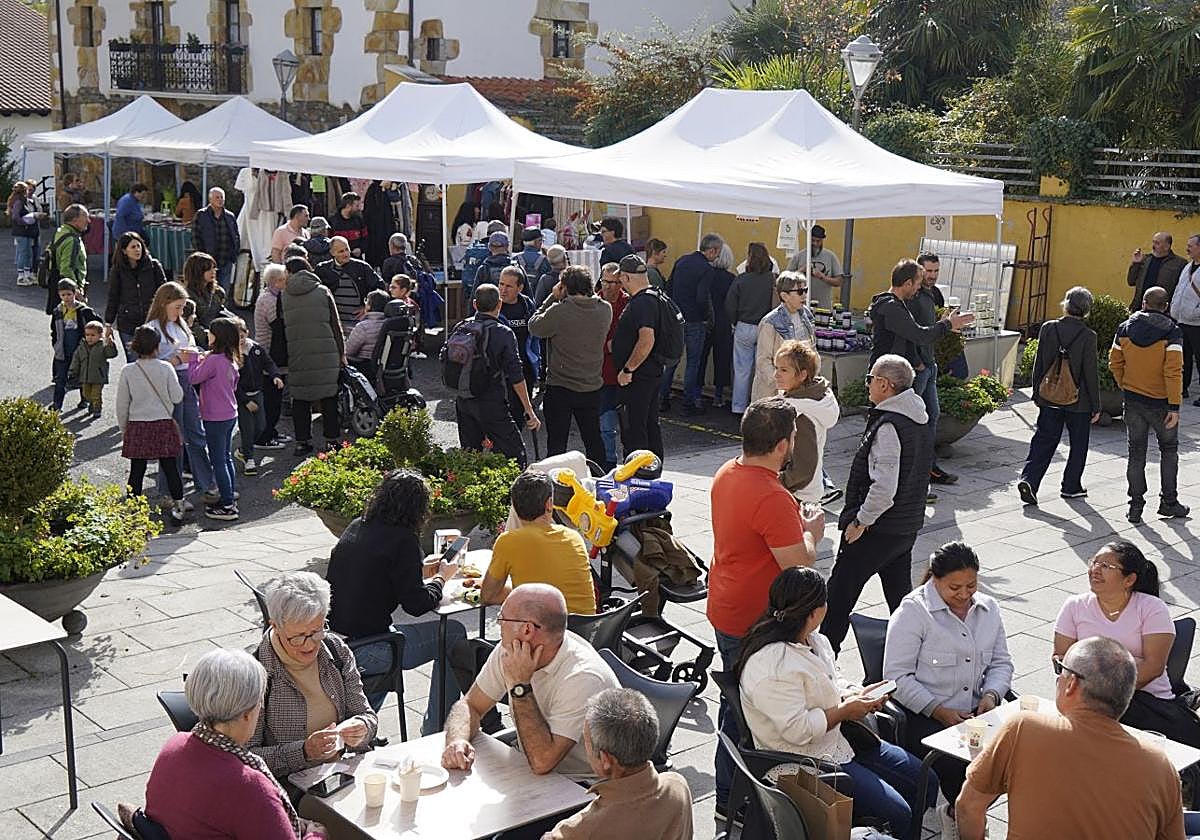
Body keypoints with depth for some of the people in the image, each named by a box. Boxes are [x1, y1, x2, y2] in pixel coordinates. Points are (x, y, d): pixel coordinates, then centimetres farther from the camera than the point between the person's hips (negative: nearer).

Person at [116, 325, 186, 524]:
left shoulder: (128, 371, -4)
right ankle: (178, 508, 13)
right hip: (164, 425, 0)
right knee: (170, 467, 8)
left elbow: (122, 405, 1)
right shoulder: (166, 368, -8)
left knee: (137, 471, 6)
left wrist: (124, 429, 13)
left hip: (137, 426, 1)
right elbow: (177, 397, -3)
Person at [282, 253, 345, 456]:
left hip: (297, 357, 1)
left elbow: (281, 328, 7)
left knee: (300, 400, 8)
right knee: (329, 397, 8)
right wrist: (341, 352, 11)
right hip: (326, 355, 0)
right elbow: (336, 325, 4)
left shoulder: (283, 296, 3)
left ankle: (302, 441, 8)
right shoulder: (323, 292, 2)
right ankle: (331, 440, 10)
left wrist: (283, 357, 14)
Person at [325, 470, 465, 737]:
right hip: (362, 652, -8)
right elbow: (416, 604, -12)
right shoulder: (403, 539, -14)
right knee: (453, 633, 7)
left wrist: (419, 570, 23)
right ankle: (436, 731, 16)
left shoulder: (355, 527, 8)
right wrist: (441, 577, 7)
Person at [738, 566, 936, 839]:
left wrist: (856, 694, -2)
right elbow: (797, 730, -28)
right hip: (807, 763, -10)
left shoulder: (814, 640, 4)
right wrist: (845, 710, -16)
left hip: (841, 740, 10)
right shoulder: (773, 666, -28)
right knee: (896, 814, -18)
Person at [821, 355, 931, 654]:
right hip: (908, 526, 9)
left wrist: (860, 521, -16)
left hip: (878, 529, -9)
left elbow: (885, 486, -28)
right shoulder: (917, 421, 8)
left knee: (839, 593, 2)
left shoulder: (888, 426, -21)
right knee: (900, 593, 17)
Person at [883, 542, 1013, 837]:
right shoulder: (913, 611, -8)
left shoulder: (988, 608, 12)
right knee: (961, 767, -29)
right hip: (924, 718, -6)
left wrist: (991, 694, -2)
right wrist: (939, 711, -17)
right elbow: (896, 676, -11)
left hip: (975, 713, 6)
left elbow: (1001, 663, 19)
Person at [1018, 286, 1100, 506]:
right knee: (1078, 444, 14)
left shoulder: (1048, 328, -5)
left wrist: (1037, 394, 13)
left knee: (1043, 441, 8)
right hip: (1078, 401, -3)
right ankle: (1071, 486, 22)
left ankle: (1028, 479, -8)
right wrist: (1096, 406, -1)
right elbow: (1091, 374, -10)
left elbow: (1039, 364, 1)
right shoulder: (1088, 336, -13)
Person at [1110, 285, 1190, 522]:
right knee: (1169, 450, 16)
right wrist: (1175, 406, -15)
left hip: (1132, 400, 3)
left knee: (1136, 452, 10)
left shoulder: (1125, 329, -3)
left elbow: (1115, 363, 5)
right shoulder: (1171, 332, -14)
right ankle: (1169, 502, 19)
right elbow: (1173, 372, -19)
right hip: (1161, 402, -3)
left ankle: (1136, 506, 9)